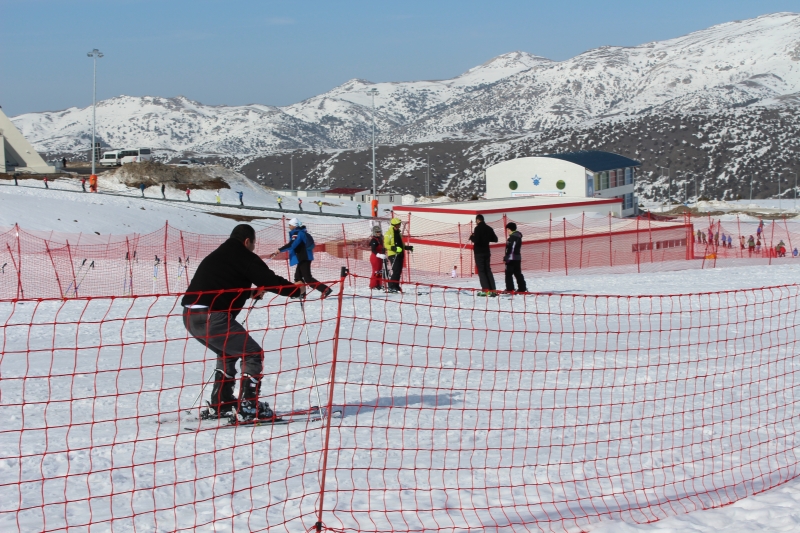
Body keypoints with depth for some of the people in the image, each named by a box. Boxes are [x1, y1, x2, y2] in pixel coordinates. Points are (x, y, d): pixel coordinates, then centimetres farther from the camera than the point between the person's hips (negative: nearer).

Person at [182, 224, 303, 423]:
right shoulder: (244, 256, 1)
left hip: (191, 315, 9)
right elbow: (270, 280, -1)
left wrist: (252, 292, 47)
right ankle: (247, 408, -3)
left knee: (227, 353, 29)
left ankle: (218, 405, 29)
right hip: (212, 316, -9)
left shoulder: (217, 256, 25)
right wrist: (296, 290, 14)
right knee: (253, 354, 2)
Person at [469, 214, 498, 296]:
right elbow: (495, 239, 11)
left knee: (481, 271, -3)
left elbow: (476, 240, -23)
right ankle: (493, 290, 6)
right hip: (487, 252, 6)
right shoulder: (489, 228, 8)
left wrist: (471, 237, -3)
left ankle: (485, 290, -10)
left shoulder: (478, 228, -13)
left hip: (479, 252, -6)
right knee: (488, 270, 11)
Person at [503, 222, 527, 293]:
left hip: (511, 258, -9)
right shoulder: (518, 236, 15)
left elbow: (509, 248, -20)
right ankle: (522, 288, 13)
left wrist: (505, 258, -17)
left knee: (508, 274, -3)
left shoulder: (512, 237, -16)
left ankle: (509, 288, -6)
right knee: (518, 273, 13)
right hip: (518, 258, 9)